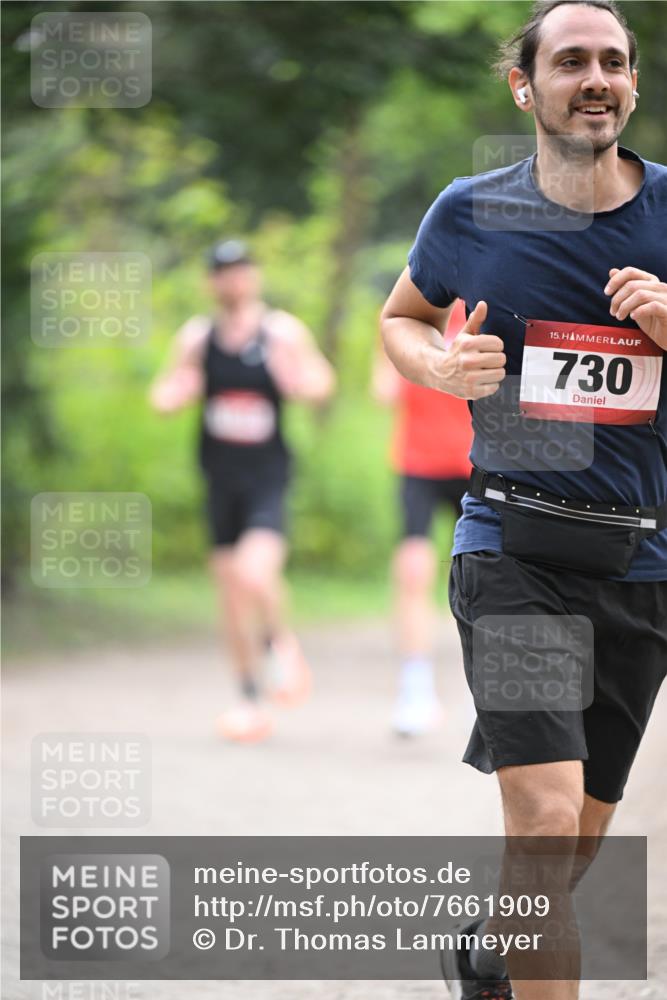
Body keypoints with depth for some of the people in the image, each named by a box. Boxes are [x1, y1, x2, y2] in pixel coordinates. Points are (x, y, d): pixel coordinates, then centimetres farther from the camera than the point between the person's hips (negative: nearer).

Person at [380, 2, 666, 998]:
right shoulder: (471, 214, 0)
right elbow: (401, 317, 19)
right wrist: (441, 365, -4)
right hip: (513, 545, -2)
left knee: (578, 840, 14)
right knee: (546, 815, -21)